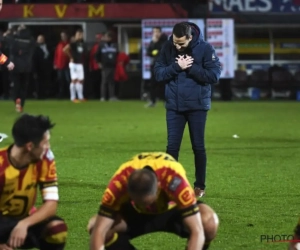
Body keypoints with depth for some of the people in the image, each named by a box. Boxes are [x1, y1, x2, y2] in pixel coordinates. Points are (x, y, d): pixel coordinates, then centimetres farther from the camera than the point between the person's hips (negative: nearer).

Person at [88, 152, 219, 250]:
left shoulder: (174, 181, -42)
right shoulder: (119, 183, -38)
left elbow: (197, 231, -43)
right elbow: (99, 231, -40)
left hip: (174, 210, -1)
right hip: (134, 213, 1)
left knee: (209, 221, -34)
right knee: (95, 225, -26)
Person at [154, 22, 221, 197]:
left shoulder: (205, 49, -10)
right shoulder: (167, 48, -2)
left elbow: (214, 75, -14)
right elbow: (158, 73, -3)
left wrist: (191, 67, -19)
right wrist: (177, 67, -18)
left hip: (197, 105, -2)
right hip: (174, 106, 2)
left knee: (198, 146, 6)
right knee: (172, 146, 0)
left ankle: (200, 186, 16)